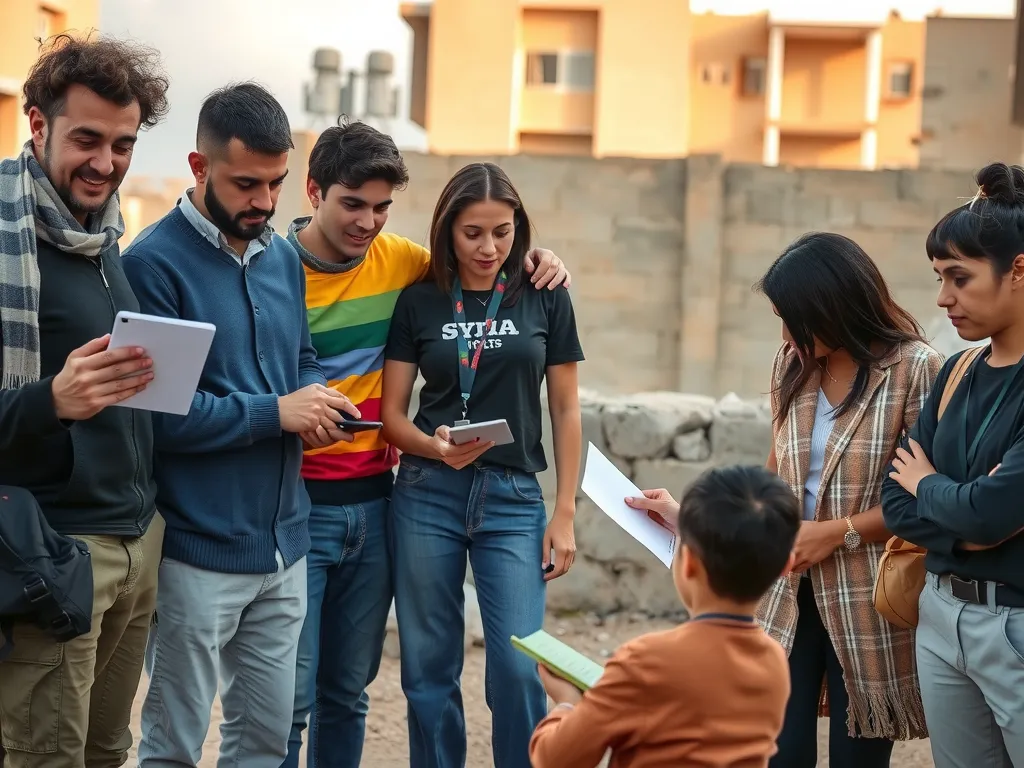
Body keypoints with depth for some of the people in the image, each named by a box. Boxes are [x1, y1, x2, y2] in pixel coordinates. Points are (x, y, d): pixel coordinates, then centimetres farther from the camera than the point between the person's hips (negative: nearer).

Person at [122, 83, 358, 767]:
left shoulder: (283, 258, 10)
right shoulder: (154, 263, -13)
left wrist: (318, 405, -2)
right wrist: (275, 412, -16)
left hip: (284, 544, 7)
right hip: (197, 552, -7)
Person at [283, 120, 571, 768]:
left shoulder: (396, 259, 4)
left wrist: (533, 262, 4)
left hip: (373, 501, 5)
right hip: (297, 502, -5)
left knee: (349, 690, 13)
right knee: (291, 693, -4)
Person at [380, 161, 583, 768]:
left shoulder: (546, 298, 3)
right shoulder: (419, 302, 2)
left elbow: (565, 410, 5)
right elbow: (392, 413, 3)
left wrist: (564, 513, 0)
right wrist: (435, 446, -18)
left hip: (513, 498, -1)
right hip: (427, 496, 1)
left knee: (518, 669, -9)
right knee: (429, 669, 5)